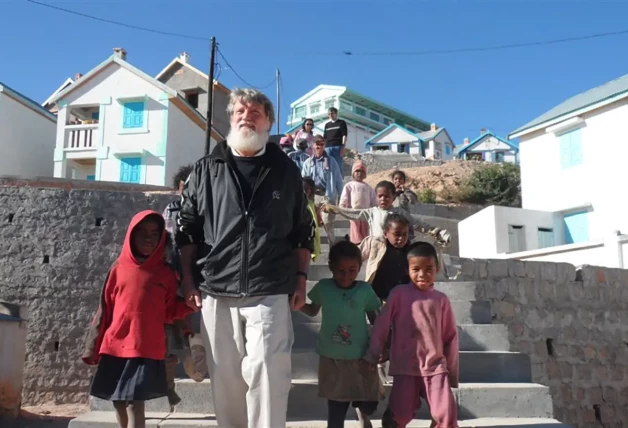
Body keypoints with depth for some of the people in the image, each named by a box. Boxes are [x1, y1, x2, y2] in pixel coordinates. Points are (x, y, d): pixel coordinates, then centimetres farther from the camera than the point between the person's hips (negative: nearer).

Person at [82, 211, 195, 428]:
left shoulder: (166, 274, 2)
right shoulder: (119, 269, 5)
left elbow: (169, 313, 4)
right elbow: (105, 311, 8)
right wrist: (93, 347, 9)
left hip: (146, 349, -3)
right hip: (114, 346, 3)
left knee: (134, 403, -7)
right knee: (119, 402, 12)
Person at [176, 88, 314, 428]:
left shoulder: (286, 171, 8)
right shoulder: (206, 169, 9)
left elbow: (303, 232, 10)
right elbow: (187, 228, 10)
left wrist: (300, 279, 3)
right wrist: (188, 279, 3)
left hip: (270, 293, -1)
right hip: (216, 292, 2)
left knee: (266, 373, -6)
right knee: (225, 377, 9)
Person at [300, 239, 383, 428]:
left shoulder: (365, 290, -7)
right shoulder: (323, 287, -5)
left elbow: (375, 320, 4)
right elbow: (313, 311, 11)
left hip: (360, 358, 0)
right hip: (332, 358, 0)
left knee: (369, 404, 6)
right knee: (336, 409, 6)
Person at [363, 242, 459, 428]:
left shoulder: (441, 300, 3)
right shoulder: (399, 293, -2)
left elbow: (450, 336, 8)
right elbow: (382, 325, 1)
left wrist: (452, 373, 9)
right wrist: (372, 356, 1)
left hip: (435, 367, 1)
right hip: (405, 369, -1)